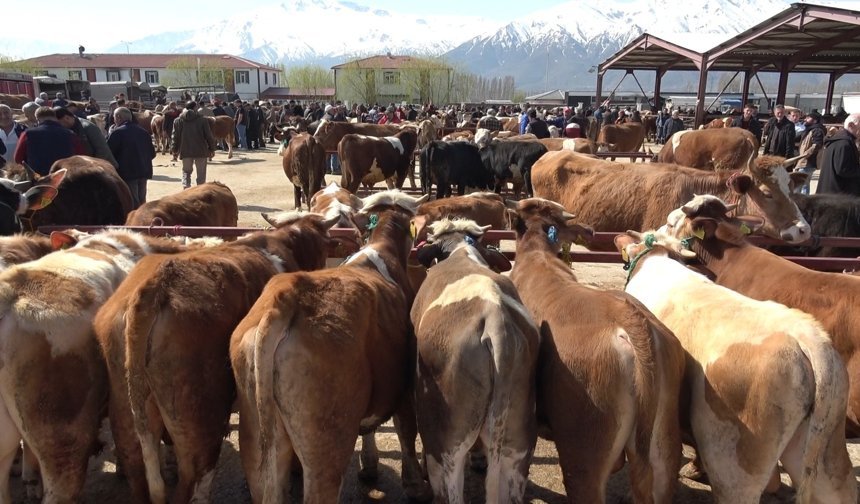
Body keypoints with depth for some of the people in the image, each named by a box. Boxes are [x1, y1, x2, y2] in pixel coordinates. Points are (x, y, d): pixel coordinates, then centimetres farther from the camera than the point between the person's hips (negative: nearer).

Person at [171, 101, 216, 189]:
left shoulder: (178, 121, 2)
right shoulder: (202, 120, -6)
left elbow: (176, 137, 4)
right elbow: (209, 136, -5)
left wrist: (175, 150, 14)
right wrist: (212, 149, 6)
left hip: (185, 151, 2)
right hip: (201, 151, -2)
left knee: (186, 172, 16)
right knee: (201, 173, 7)